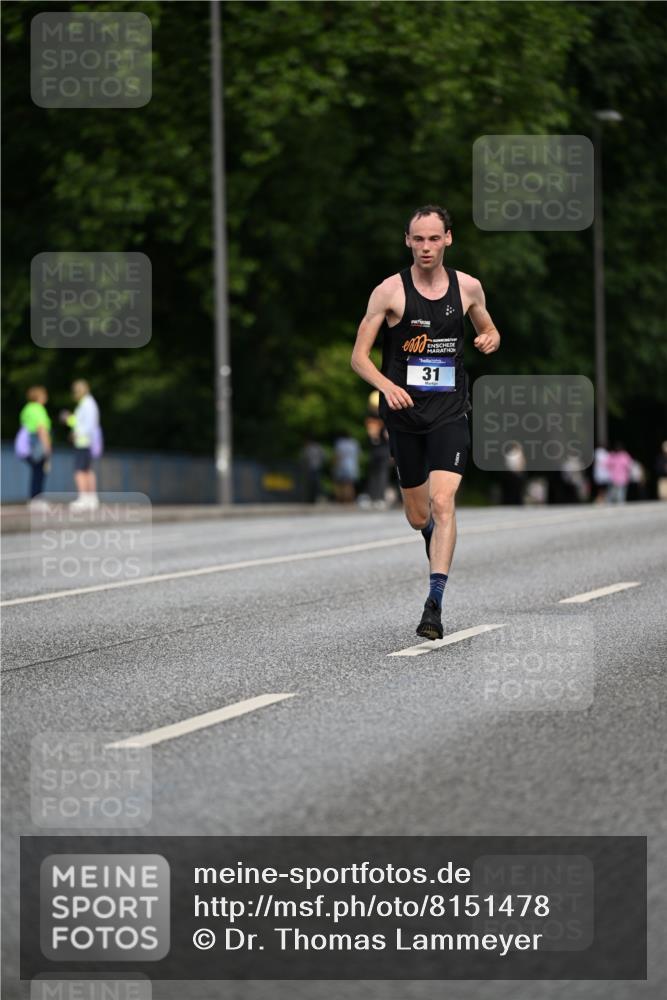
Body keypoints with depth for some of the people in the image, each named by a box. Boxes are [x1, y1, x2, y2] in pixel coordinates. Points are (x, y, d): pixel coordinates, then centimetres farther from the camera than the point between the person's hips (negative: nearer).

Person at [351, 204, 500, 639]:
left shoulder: (468, 287, 2)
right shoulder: (390, 291, -5)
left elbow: (490, 331, 21)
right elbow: (359, 356, -5)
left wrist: (490, 340, -4)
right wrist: (387, 386, -24)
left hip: (450, 412, 0)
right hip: (404, 411, 0)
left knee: (443, 501, -19)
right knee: (418, 516, 11)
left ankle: (435, 603, -20)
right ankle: (438, 546, 48)